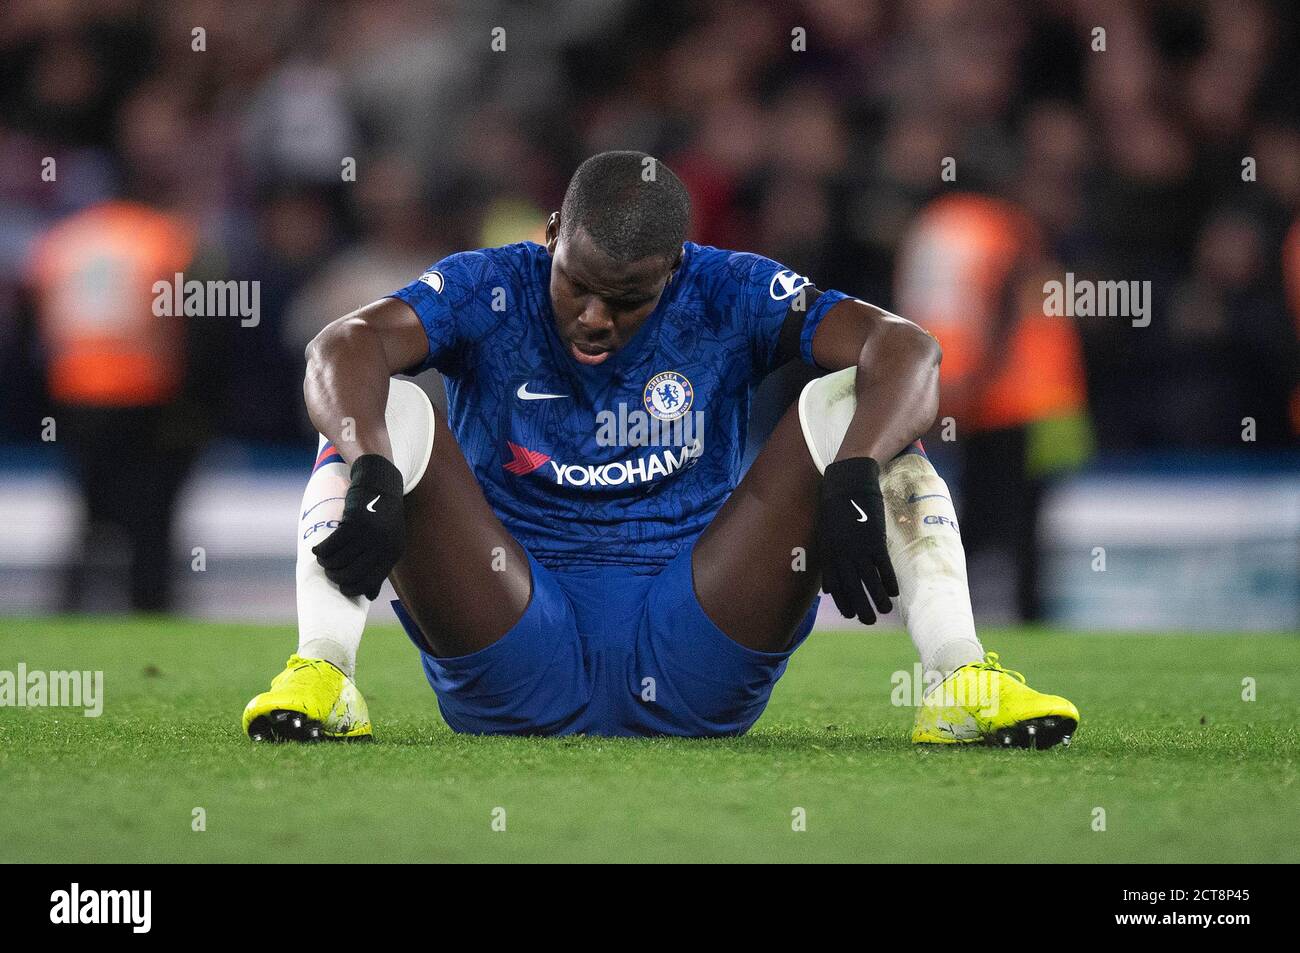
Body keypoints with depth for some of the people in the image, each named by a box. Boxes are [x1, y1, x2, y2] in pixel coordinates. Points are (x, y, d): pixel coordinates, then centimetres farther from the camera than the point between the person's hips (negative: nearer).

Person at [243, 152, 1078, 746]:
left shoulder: (728, 297, -1)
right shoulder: (488, 293, -3)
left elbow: (907, 350, -14)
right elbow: (346, 348, -21)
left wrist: (853, 482, -32)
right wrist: (373, 474, -41)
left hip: (691, 668, 1)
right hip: (512, 671, -1)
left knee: (848, 402, -13)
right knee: (385, 406, -19)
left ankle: (962, 685, -22)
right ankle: (322, 678, -32)